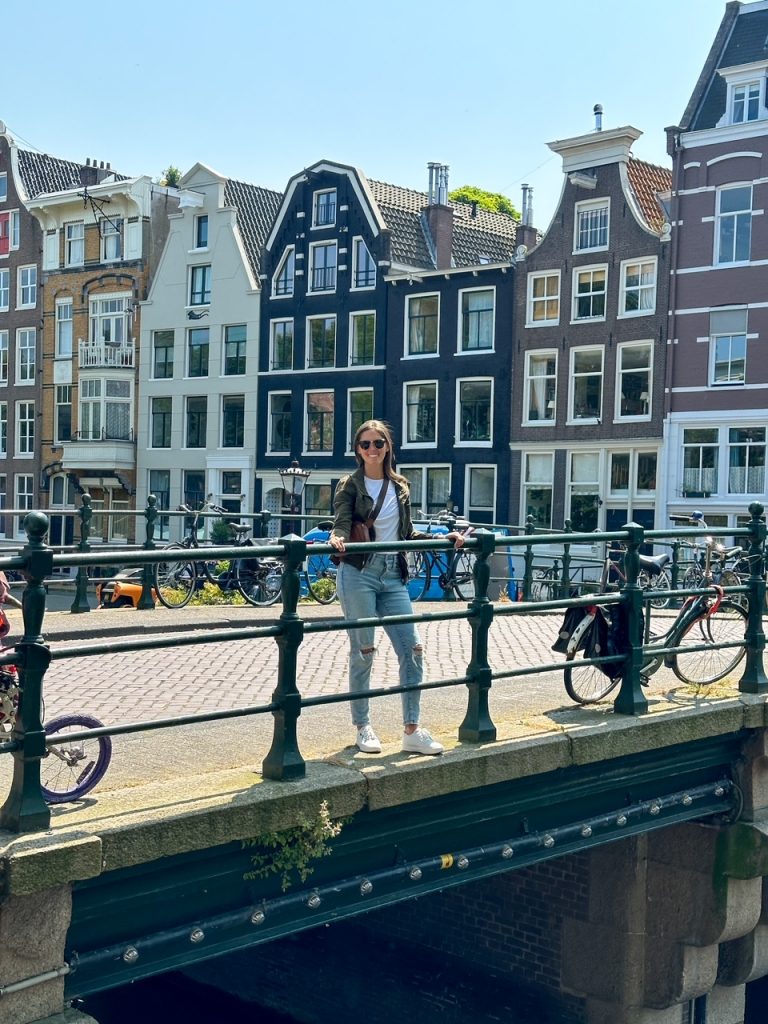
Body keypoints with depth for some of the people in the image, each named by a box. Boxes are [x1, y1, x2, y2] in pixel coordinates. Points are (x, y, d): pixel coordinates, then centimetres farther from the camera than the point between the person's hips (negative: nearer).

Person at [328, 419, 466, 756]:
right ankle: (363, 727, 16)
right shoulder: (349, 486, 0)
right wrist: (337, 538, -34)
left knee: (412, 649, -1)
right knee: (362, 652, 2)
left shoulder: (400, 486, 14)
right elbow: (342, 524, -12)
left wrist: (442, 538, 10)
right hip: (358, 574, -4)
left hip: (392, 575, 5)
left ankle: (412, 731, 7)